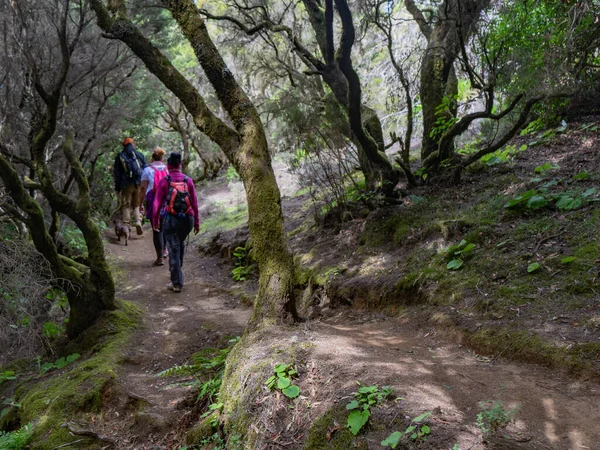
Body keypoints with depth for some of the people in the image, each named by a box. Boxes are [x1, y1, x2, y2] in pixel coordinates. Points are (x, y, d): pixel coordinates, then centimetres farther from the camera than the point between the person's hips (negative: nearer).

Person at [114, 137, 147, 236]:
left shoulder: (120, 157, 7)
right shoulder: (139, 155, 10)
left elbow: (117, 174, 6)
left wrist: (117, 188, 10)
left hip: (126, 184, -1)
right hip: (139, 184, 1)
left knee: (126, 206, 5)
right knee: (137, 205, 10)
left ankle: (127, 227, 1)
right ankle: (138, 222, -11)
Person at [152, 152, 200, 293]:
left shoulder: (164, 182, -6)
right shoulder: (188, 180, 0)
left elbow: (157, 204, -5)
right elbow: (194, 203, 0)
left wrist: (155, 221, 7)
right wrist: (197, 222, 8)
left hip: (170, 219, -3)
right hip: (187, 219, 3)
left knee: (173, 249, 4)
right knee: (181, 244, 26)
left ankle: (177, 283, 6)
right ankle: (177, 271, 42)